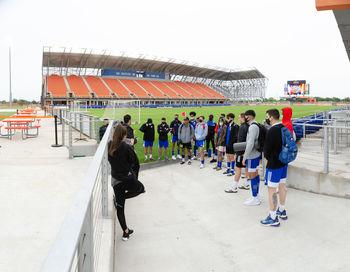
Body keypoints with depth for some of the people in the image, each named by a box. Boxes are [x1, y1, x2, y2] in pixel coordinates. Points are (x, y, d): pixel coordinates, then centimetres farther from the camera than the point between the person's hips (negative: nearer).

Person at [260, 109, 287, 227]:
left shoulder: (272, 131, -22)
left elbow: (267, 148, -16)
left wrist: (267, 157, 5)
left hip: (274, 164, -9)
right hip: (283, 162, 9)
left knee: (271, 189, -3)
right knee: (281, 186, 20)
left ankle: (273, 218, 3)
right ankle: (282, 211, 34)